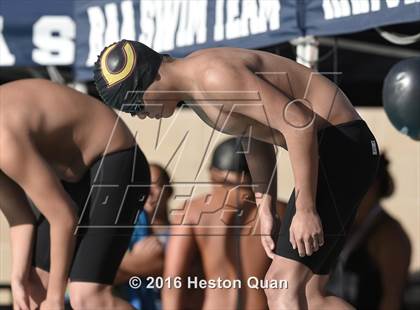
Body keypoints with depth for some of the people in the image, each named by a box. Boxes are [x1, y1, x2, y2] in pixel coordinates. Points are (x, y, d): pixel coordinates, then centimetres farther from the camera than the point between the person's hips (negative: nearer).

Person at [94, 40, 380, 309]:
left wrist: (306, 209, -24)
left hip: (341, 143, -10)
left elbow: (298, 122, -26)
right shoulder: (194, 83, 12)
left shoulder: (214, 75, -21)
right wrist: (266, 212, 20)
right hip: (328, 146, 10)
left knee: (284, 286, -15)